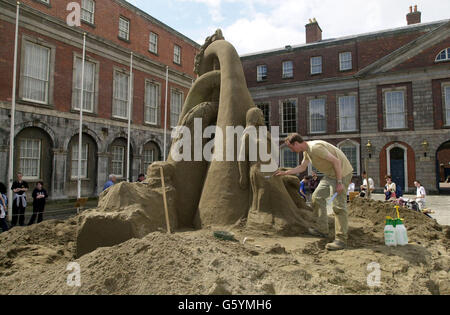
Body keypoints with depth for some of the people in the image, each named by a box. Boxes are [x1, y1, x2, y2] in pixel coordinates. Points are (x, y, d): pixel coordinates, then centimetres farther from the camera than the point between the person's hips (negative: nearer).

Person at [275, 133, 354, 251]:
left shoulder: (315, 147, -24)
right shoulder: (306, 151, 8)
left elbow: (336, 161, -26)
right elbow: (302, 167, 24)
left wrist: (339, 182, -26)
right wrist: (285, 173, 22)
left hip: (342, 172, -10)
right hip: (330, 174, 10)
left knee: (338, 205, -12)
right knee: (317, 197, 11)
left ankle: (341, 239, -5)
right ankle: (322, 230, 18)